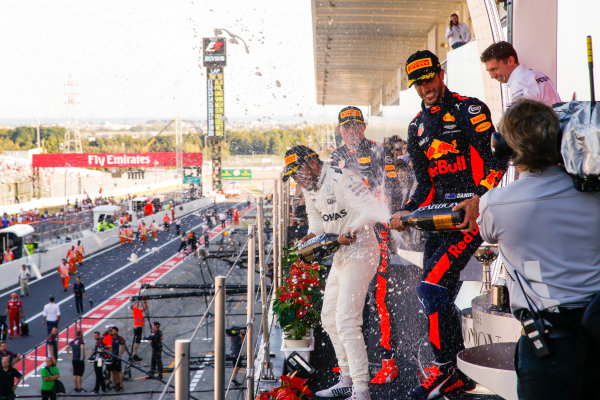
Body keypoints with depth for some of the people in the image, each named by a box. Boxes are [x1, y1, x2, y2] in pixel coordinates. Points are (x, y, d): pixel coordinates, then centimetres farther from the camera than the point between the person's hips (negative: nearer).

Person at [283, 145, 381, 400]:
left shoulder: (342, 179, -20)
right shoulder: (310, 188, 9)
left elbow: (372, 210, -29)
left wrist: (350, 231, -40)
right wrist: (312, 235, 3)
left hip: (361, 253, -10)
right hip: (341, 256, 10)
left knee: (346, 321, -17)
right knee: (329, 318, 15)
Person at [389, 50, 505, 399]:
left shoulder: (469, 110, -5)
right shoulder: (417, 127, 17)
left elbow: (497, 159, -12)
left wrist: (478, 198, -26)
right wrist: (408, 212, 4)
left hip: (473, 212, -8)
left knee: (432, 288, -18)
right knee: (439, 299, 6)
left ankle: (446, 371, -6)